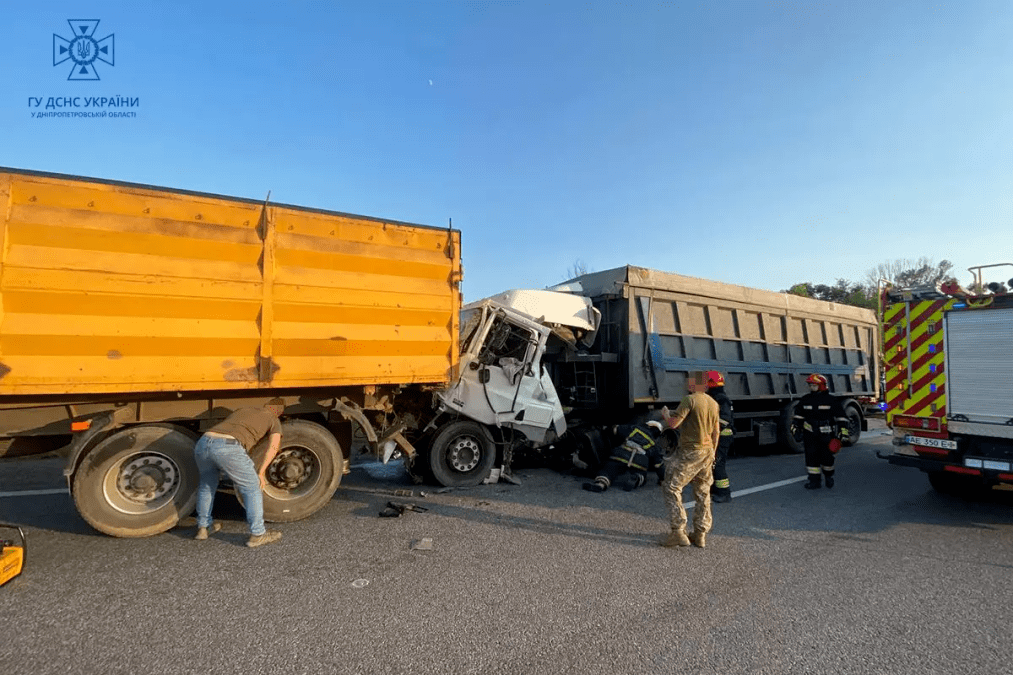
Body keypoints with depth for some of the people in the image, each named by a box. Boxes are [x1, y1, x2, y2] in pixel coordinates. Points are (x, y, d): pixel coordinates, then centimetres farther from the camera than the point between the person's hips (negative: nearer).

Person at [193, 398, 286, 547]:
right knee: (252, 487, 11)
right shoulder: (273, 420, 22)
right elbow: (274, 444, 6)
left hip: (203, 443, 6)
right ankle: (257, 534, 14)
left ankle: (202, 527, 42)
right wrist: (261, 472, 7)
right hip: (228, 447, -6)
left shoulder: (242, 410, 36)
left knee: (207, 484, 32)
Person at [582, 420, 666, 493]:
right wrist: (662, 479, 49)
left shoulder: (634, 428, 25)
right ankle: (637, 479, -8)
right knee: (642, 476, 28)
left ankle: (600, 484, -34)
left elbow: (616, 430, 28)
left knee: (607, 472, -1)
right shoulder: (653, 444, 30)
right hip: (639, 462, 1)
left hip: (622, 455, -1)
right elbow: (658, 463, 35)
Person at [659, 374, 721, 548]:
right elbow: (716, 432, 15)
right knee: (703, 493, 15)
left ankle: (678, 531, -6)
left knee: (671, 487, -1)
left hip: (689, 452, -8)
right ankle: (700, 534, 22)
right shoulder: (713, 403, 8)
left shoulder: (689, 399, -16)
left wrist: (665, 413, 1)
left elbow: (673, 423, -20)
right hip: (707, 452, 8)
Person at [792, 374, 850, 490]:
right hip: (810, 434, 3)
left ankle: (829, 476, 32)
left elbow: (841, 416, -2)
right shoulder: (805, 400, 7)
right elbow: (799, 415, 17)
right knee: (811, 456, 0)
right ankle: (814, 481, 8)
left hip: (826, 435, -3)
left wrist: (843, 431, -8)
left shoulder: (831, 400, -3)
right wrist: (795, 427, 10)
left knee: (827, 457, 4)